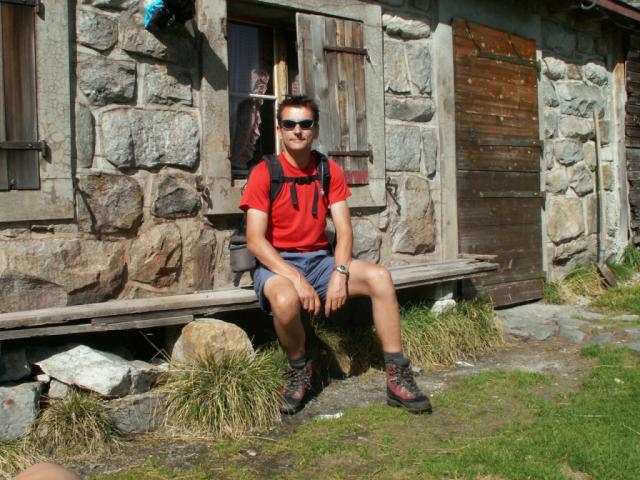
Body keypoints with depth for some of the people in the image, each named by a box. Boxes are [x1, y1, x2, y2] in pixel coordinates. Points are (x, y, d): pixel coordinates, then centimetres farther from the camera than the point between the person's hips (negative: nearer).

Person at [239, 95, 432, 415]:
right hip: (275, 264, -4)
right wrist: (296, 279, -26)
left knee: (379, 277, -19)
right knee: (286, 299, -38)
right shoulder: (264, 173, -7)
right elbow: (255, 240, -14)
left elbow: (343, 230, 0)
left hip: (319, 259, 4)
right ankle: (299, 371, -6)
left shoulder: (329, 171, 5)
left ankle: (397, 379, -13)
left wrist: (340, 274, -19)